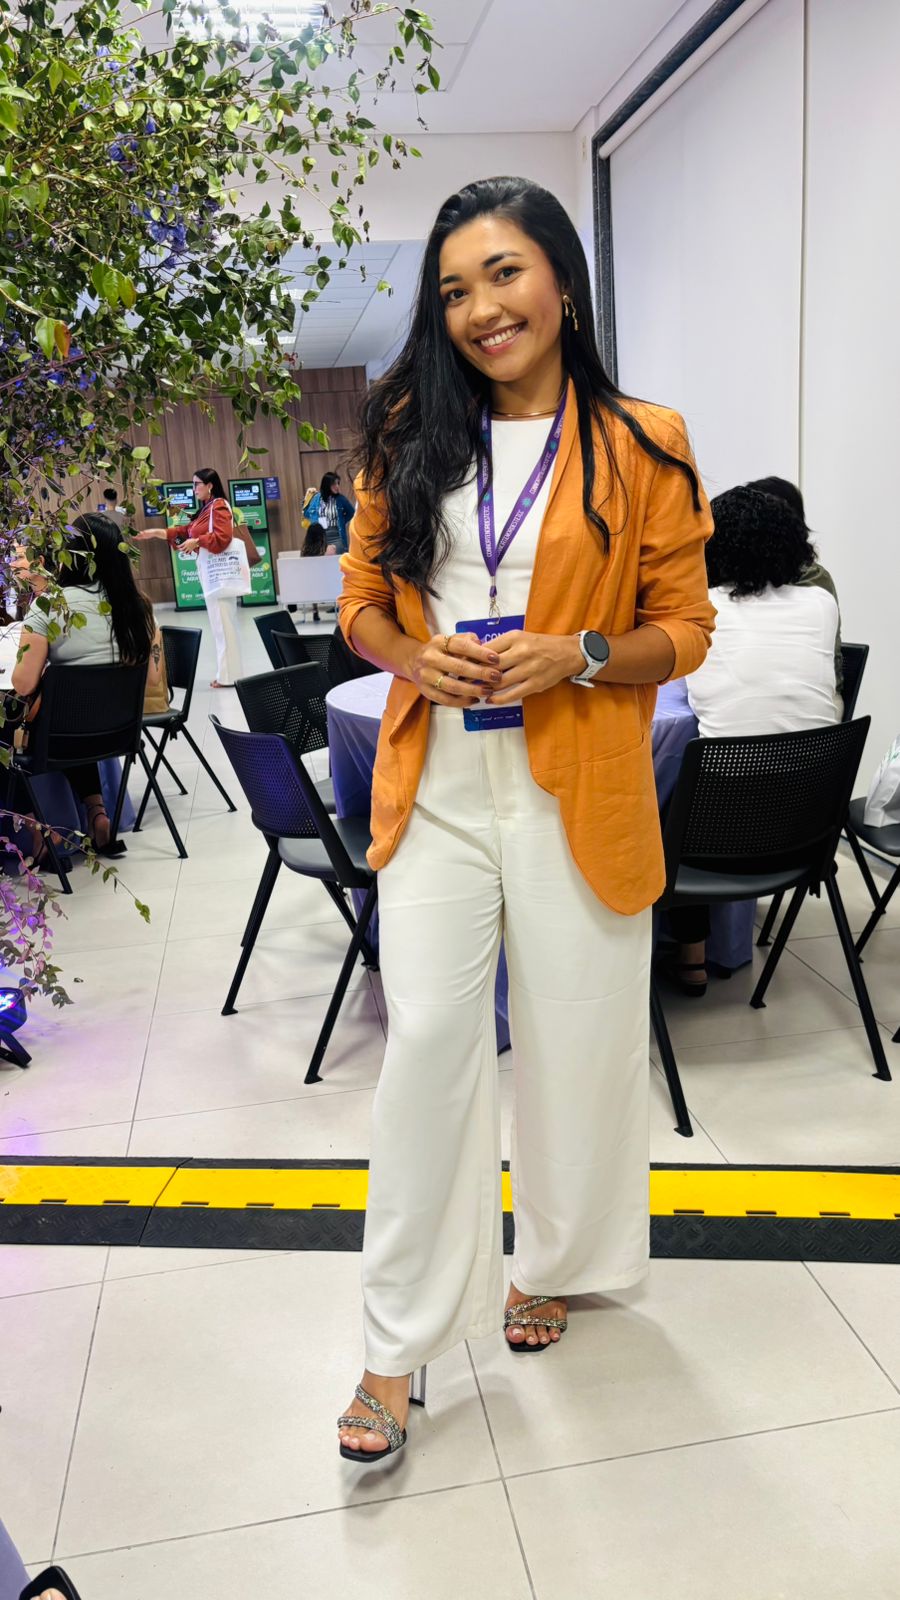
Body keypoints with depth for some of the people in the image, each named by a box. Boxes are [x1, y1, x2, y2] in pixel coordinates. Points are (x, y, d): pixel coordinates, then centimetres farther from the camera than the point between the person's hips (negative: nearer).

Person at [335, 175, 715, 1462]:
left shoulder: (643, 446, 0)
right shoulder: (411, 438, 8)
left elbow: (685, 627, 2)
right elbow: (361, 600, 12)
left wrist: (577, 656, -16)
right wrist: (414, 657, -10)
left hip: (579, 797, -1)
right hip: (435, 789, 2)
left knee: (575, 1044, 11)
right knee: (427, 1045, 1)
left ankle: (549, 1263, 39)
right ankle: (398, 1347, 17)